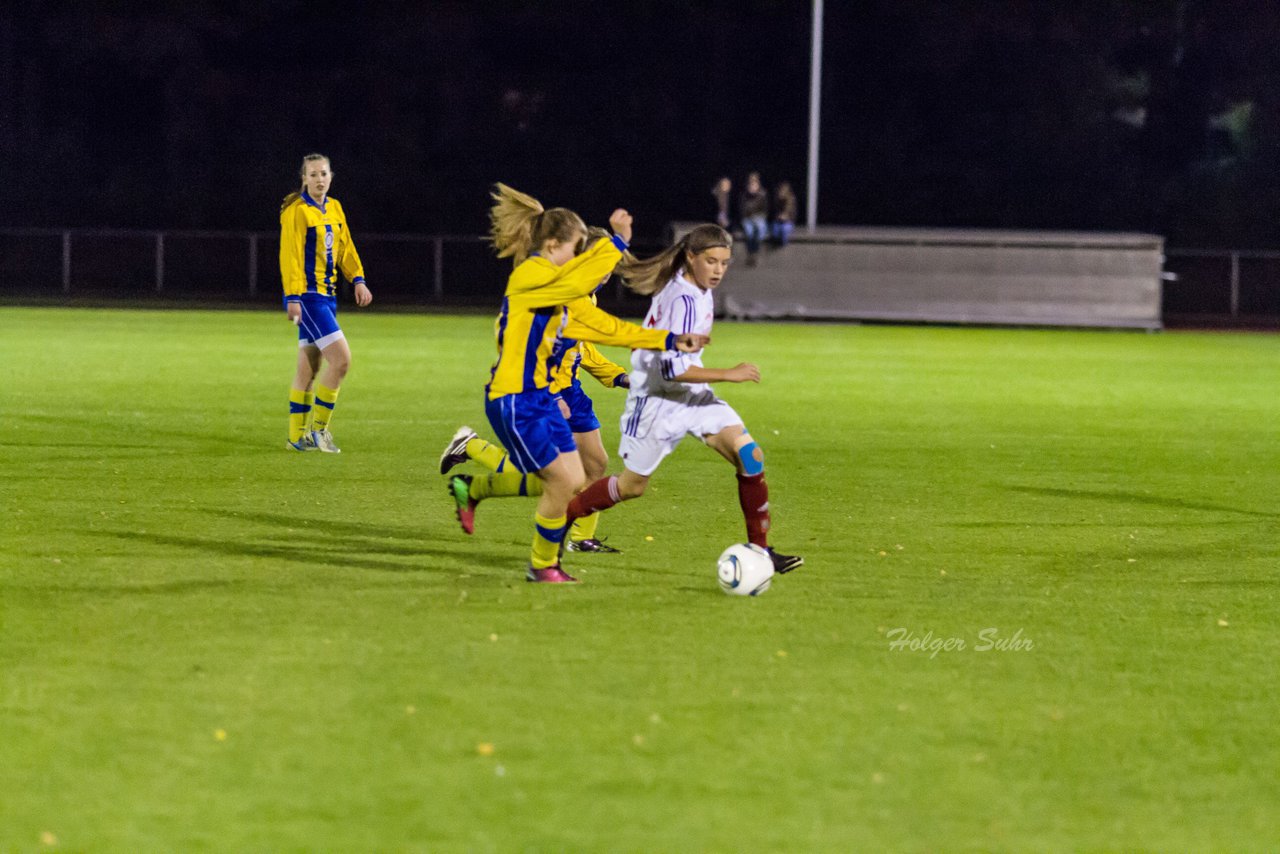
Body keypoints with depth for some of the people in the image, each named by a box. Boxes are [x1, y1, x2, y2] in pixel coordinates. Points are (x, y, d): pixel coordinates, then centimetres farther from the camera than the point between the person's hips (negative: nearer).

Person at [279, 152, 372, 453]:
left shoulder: (334, 209, 12)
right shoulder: (296, 211, -11)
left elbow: (345, 247, 20)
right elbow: (290, 256, -16)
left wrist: (358, 279, 8)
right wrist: (293, 297, -21)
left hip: (326, 295, 8)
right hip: (308, 295, -8)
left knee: (308, 369, 11)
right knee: (341, 358, -14)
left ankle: (298, 436, 16)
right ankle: (317, 428, -4)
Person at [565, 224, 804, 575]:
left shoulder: (689, 286, 2)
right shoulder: (684, 300, -26)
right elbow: (671, 369, -31)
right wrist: (728, 374, -28)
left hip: (691, 395, 8)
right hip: (656, 398, -8)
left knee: (749, 454, -11)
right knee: (632, 486, 6)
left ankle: (759, 549, -8)